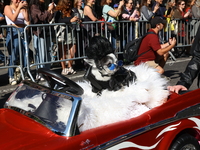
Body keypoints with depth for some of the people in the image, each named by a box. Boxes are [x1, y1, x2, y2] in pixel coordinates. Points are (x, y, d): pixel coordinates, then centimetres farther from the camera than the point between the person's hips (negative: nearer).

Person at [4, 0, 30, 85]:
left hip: (23, 31, 4)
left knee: (25, 54, 2)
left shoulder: (22, 8, 15)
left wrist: (25, 8, -3)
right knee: (13, 56, -6)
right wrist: (19, 7, -14)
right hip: (13, 32, -4)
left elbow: (27, 20, 2)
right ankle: (11, 77, 1)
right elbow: (13, 18, -12)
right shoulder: (8, 7, 4)